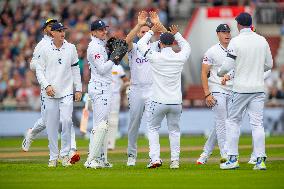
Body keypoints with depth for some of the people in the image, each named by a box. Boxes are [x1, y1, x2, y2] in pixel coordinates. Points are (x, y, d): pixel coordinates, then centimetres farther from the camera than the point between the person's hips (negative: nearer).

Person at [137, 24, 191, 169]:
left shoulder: (155, 57, -11)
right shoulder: (180, 58, -3)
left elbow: (140, 44, 6)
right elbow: (186, 46, 21)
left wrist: (152, 31, 14)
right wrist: (177, 34, 26)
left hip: (158, 102, -2)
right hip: (176, 102, 2)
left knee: (153, 128, 12)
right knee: (174, 130, 15)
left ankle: (155, 158, 0)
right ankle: (175, 160, 10)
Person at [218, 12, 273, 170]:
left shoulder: (236, 41, -10)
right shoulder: (262, 41, 4)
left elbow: (228, 65, -12)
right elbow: (269, 64, 10)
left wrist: (220, 73, 9)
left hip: (241, 88, -4)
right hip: (258, 88, 4)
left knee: (233, 121, 8)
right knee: (257, 123, 4)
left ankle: (233, 159, 5)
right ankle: (260, 160, -2)